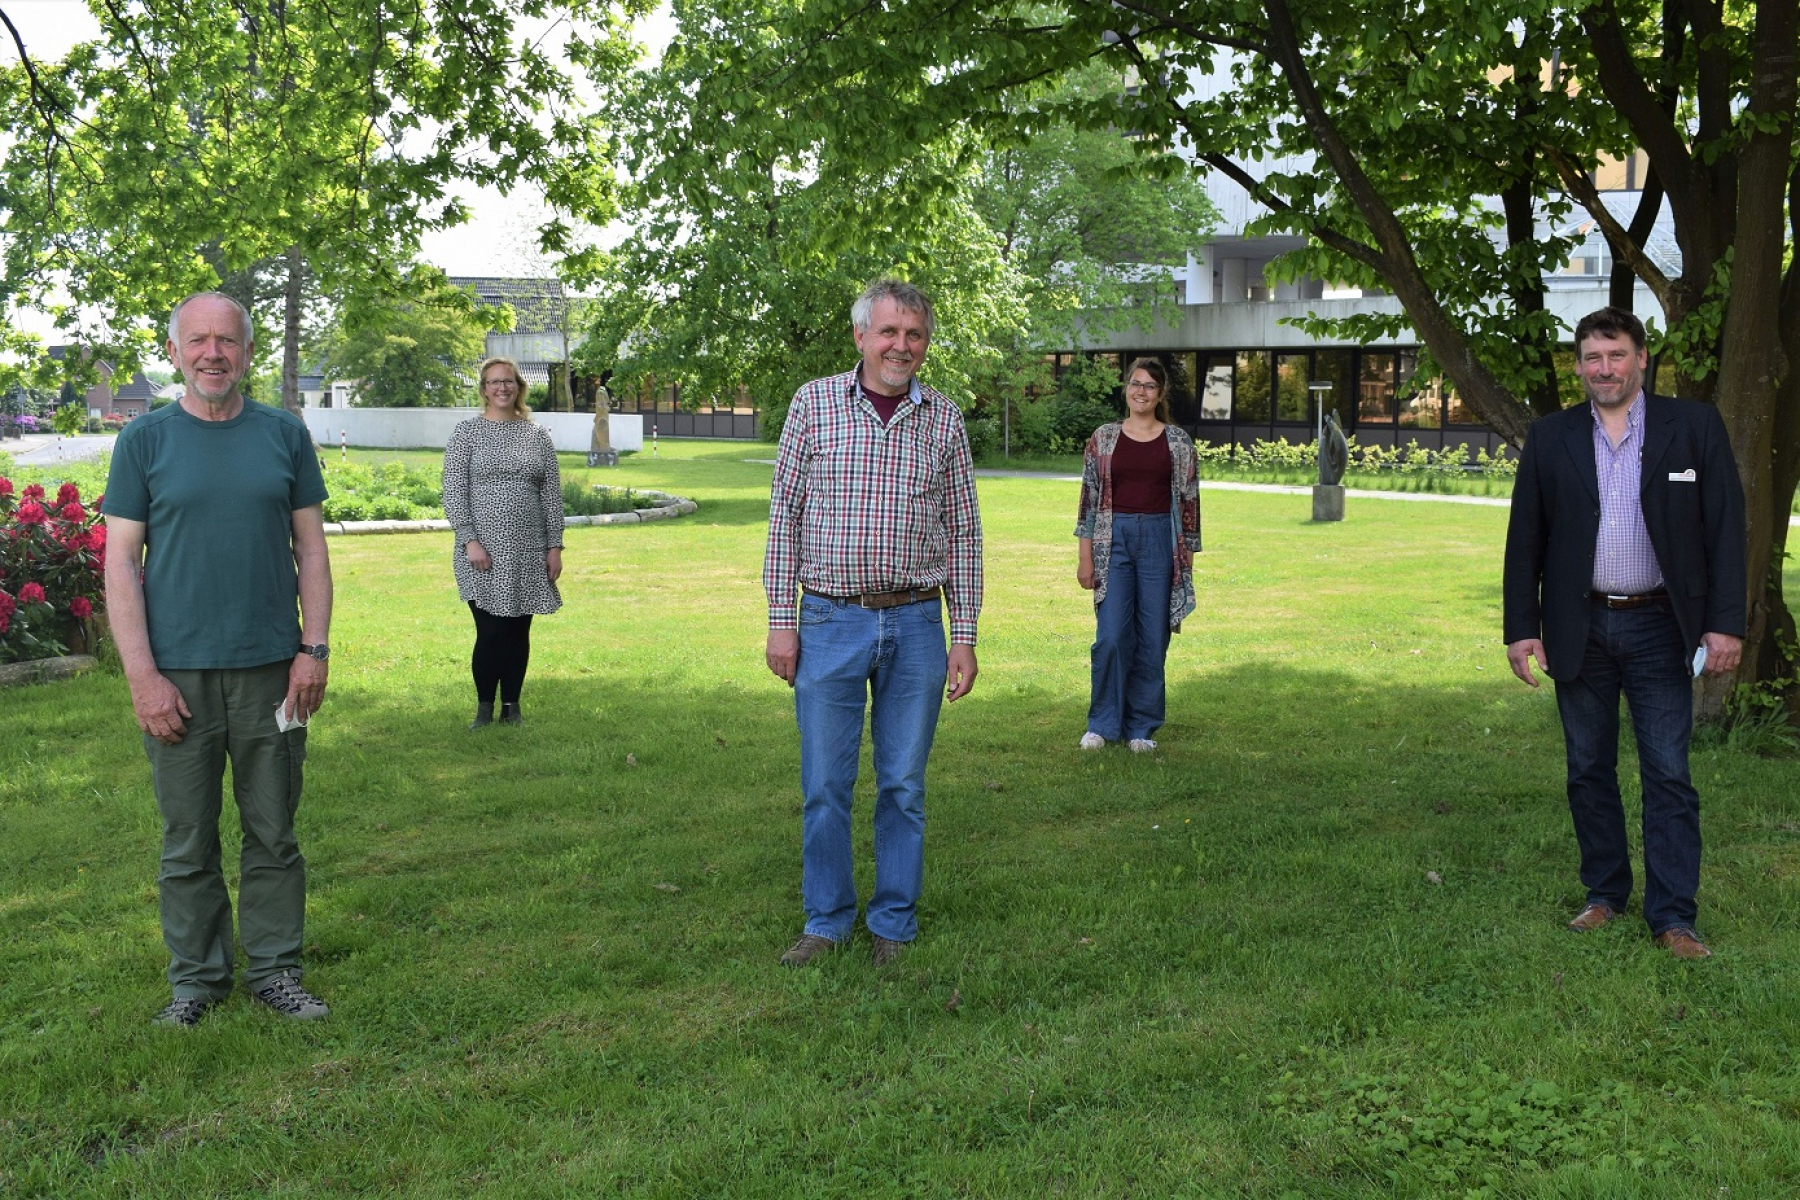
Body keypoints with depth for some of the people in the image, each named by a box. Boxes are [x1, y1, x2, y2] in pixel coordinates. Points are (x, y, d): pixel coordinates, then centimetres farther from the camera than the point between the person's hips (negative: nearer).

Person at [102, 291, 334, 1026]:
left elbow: (311, 547, 8)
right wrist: (142, 675, -8)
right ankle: (196, 977, 21)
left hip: (271, 670, 1)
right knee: (188, 841, 7)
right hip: (179, 674, -1)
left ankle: (275, 970, 21)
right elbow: (120, 561, -1)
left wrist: (315, 649, -1)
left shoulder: (284, 435, 6)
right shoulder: (145, 439, 1)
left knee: (274, 833, 9)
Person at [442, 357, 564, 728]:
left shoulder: (537, 435, 9)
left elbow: (552, 494, 8)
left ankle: (512, 706, 19)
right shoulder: (467, 432, 1)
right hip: (483, 552, -3)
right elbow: (453, 492, -3)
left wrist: (554, 546, 3)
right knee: (490, 631, -4)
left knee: (518, 631, 7)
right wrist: (469, 541, -13)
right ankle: (484, 707, 11)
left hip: (528, 553, 3)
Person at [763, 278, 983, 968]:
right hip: (830, 624, -1)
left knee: (904, 785, 8)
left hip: (915, 626, 1)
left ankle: (893, 925, 22)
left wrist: (964, 636, 3)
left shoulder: (943, 420, 5)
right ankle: (827, 922, 21)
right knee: (825, 785, 4)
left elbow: (963, 532, 8)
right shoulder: (814, 404, 1)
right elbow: (785, 516, 2)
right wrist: (781, 620, -3)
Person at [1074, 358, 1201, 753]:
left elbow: (1188, 501, 7)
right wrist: (1085, 557, 1)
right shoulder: (1103, 437, 6)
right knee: (1111, 637, -8)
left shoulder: (1178, 442, 6)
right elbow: (1089, 497, 6)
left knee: (1152, 640, 3)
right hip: (1114, 539, 0)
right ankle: (1102, 724, 7)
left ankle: (1141, 727, 15)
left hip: (1160, 540, 1)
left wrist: (1187, 559, 5)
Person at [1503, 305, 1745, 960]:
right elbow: (1525, 538, 5)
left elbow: (1725, 530, -1)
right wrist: (1521, 627, 0)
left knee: (1668, 777, -1)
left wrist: (1725, 624, -8)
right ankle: (1605, 894, 24)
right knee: (1589, 771, 11)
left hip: (1660, 629, -2)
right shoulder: (1549, 438, 5)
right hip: (1580, 630, 2)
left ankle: (1672, 918, 6)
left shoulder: (1695, 427, 0)